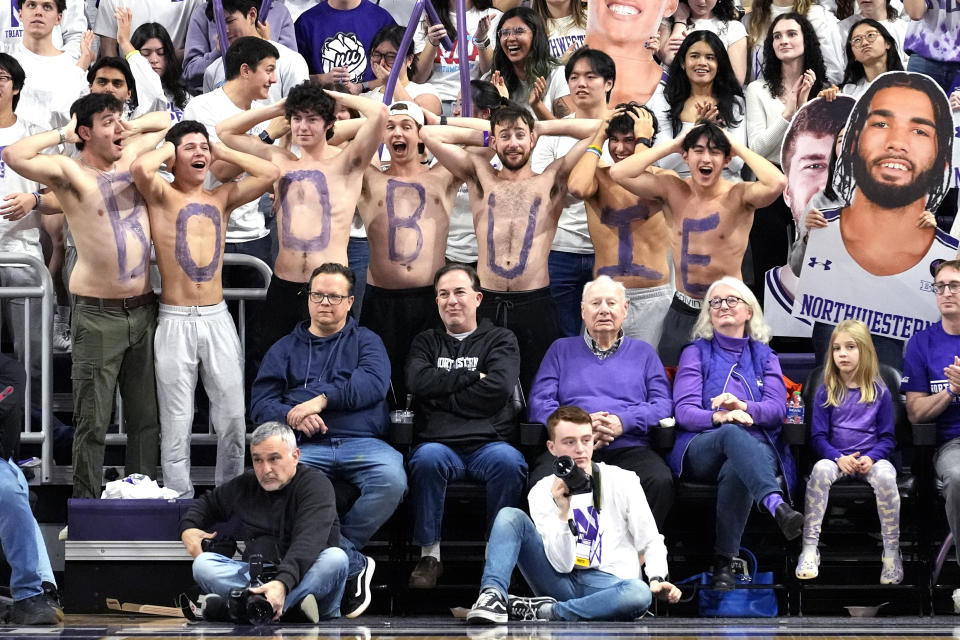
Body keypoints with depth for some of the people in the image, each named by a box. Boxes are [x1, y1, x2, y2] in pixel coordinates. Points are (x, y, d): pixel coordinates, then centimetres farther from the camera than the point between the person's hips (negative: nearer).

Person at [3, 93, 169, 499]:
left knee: (146, 419, 10)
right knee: (93, 423, -3)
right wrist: (62, 135, -12)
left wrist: (131, 129, 10)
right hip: (99, 315, -6)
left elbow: (165, 123, 28)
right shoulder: (70, 172, -8)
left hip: (143, 310, 6)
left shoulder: (131, 156, 10)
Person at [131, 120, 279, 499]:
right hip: (175, 322, -3)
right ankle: (180, 504, 7)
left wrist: (223, 154, 7)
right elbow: (140, 168, -22)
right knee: (177, 424, 1)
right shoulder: (162, 195, 0)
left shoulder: (221, 198, 12)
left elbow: (269, 174, 3)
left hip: (218, 319, 3)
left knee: (232, 418, 3)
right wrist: (165, 151, -2)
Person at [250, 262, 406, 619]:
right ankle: (353, 566, -26)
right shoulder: (285, 349, 25)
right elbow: (260, 403, 12)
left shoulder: (366, 341, 21)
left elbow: (373, 383, -2)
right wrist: (291, 415, -10)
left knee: (391, 480, -36)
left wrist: (322, 399, -12)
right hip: (307, 445, 1)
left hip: (362, 442, -1)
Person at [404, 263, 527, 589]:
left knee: (509, 462, -35)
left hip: (489, 442, -1)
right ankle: (429, 553, -26)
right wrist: (472, 376, 0)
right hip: (440, 443, 1)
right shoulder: (426, 342, 24)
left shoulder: (500, 340, 18)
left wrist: (443, 397, 1)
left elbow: (498, 388, -2)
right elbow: (418, 382, 2)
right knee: (427, 458, -35)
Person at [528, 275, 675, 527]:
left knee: (660, 481, -35)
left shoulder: (643, 352, 26)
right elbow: (539, 404, 11)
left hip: (629, 448, 0)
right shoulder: (562, 350, 25)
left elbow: (663, 404, 11)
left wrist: (624, 422, -10)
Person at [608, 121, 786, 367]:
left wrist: (739, 148, -19)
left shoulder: (738, 196, -13)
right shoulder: (672, 191, -4)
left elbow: (776, 183, -34)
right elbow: (619, 173, -14)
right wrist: (672, 145, -11)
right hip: (682, 312, 3)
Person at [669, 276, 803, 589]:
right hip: (702, 450, -1)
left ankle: (724, 563, -38)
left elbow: (777, 408, 6)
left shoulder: (764, 356, 23)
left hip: (758, 446, 1)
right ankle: (778, 506, -64)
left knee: (736, 470, -38)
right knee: (733, 434, -39)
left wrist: (743, 407, -17)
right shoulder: (696, 353, 18)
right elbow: (684, 410, 3)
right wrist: (719, 417, -19)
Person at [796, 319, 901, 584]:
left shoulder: (879, 392, 5)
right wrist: (839, 458, -15)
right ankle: (809, 549, -34)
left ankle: (892, 551, -25)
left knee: (885, 475, -35)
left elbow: (888, 437, 6)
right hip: (836, 457, 0)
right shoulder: (826, 393, 6)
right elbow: (818, 436, 3)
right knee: (820, 470, -35)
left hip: (870, 459, 0)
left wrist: (871, 457, -14)